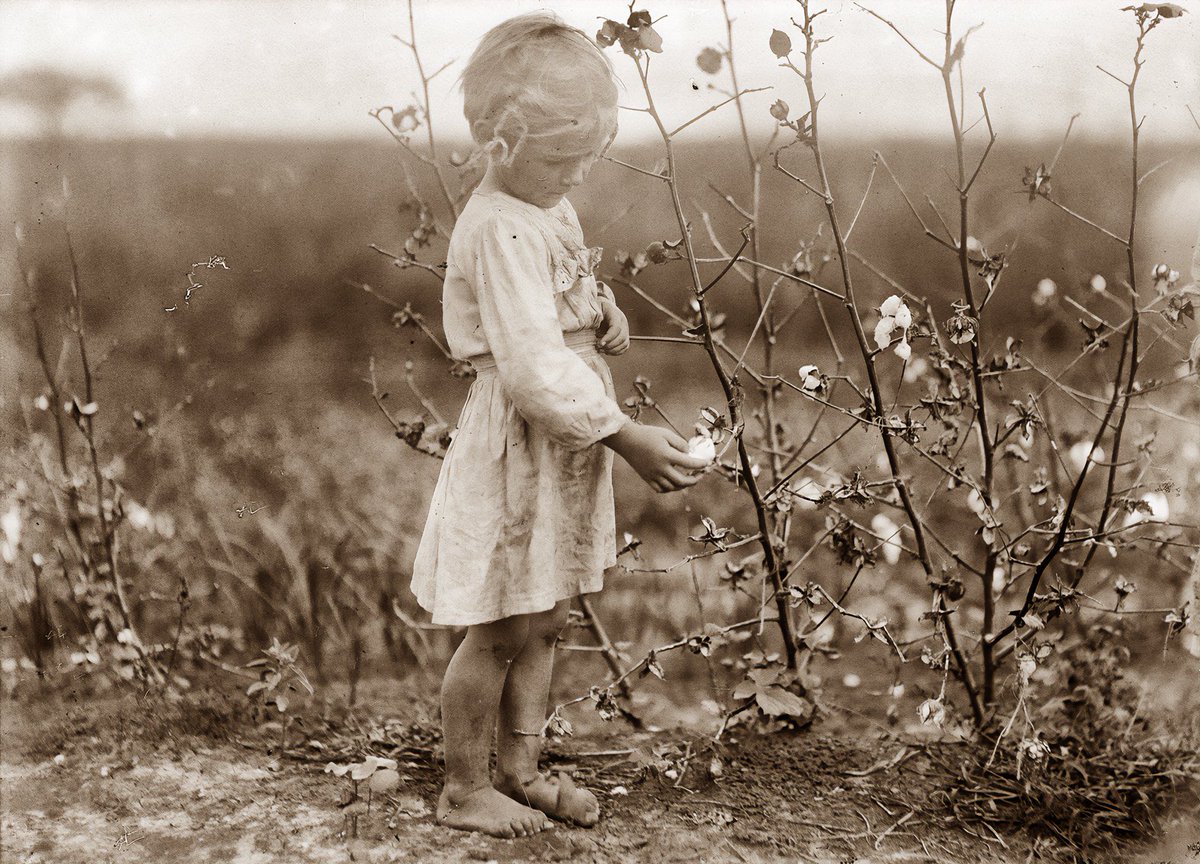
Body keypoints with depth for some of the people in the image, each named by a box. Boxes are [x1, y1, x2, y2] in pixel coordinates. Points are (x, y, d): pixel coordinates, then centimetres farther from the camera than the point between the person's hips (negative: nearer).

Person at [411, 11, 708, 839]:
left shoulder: (553, 209, 8)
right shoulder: (501, 230, -22)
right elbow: (533, 366, -28)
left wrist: (605, 314, 0)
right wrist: (627, 436, -28)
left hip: (569, 438, 9)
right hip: (518, 442, -9)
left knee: (546, 619, 18)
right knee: (502, 629, 2)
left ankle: (519, 766, 33)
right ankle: (463, 788, 19)